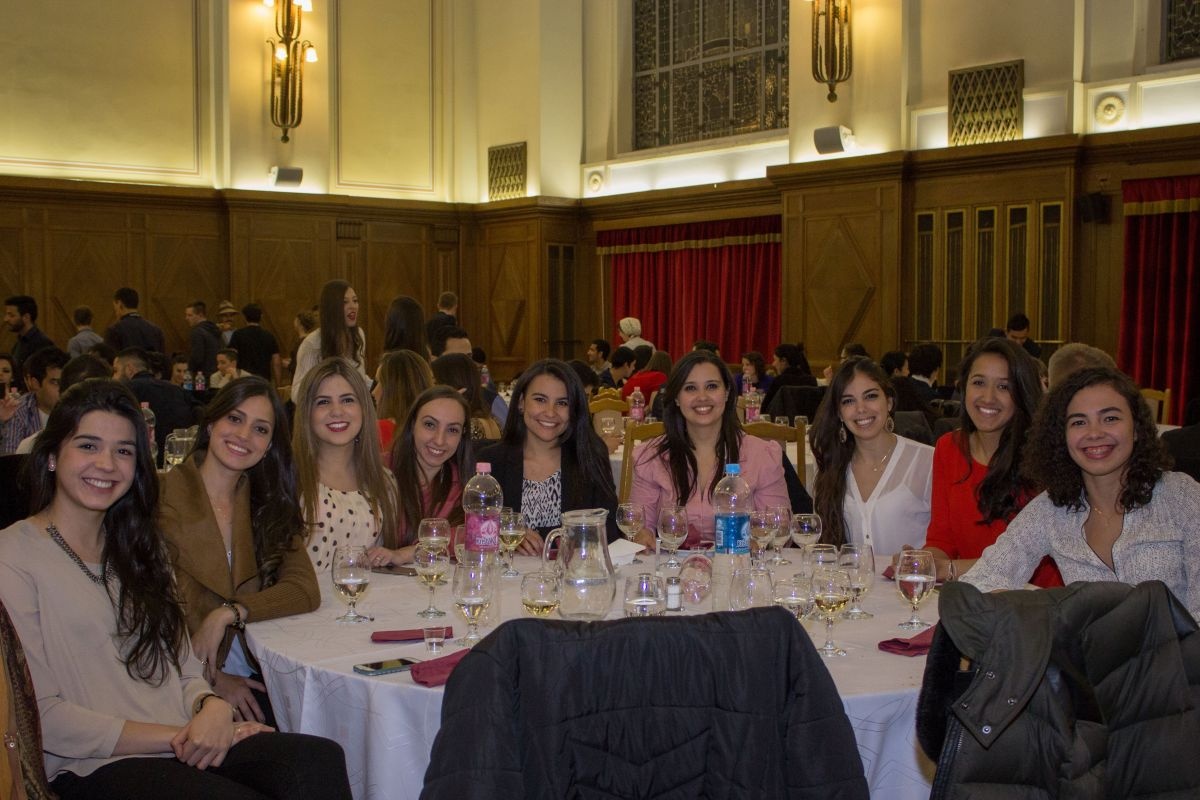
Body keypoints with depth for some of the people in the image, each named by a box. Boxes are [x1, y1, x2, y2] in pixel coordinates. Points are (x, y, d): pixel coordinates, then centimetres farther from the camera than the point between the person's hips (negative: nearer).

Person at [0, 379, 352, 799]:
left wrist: (212, 708, -7)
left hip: (193, 747, 6)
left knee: (321, 758, -26)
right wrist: (176, 736, -12)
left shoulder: (139, 547, 21)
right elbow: (42, 718, -9)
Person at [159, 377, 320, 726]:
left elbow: (306, 590, 0)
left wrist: (229, 613, -16)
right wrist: (213, 680, -15)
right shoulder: (163, 496, -5)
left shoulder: (268, 504, 11)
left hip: (252, 677, 4)